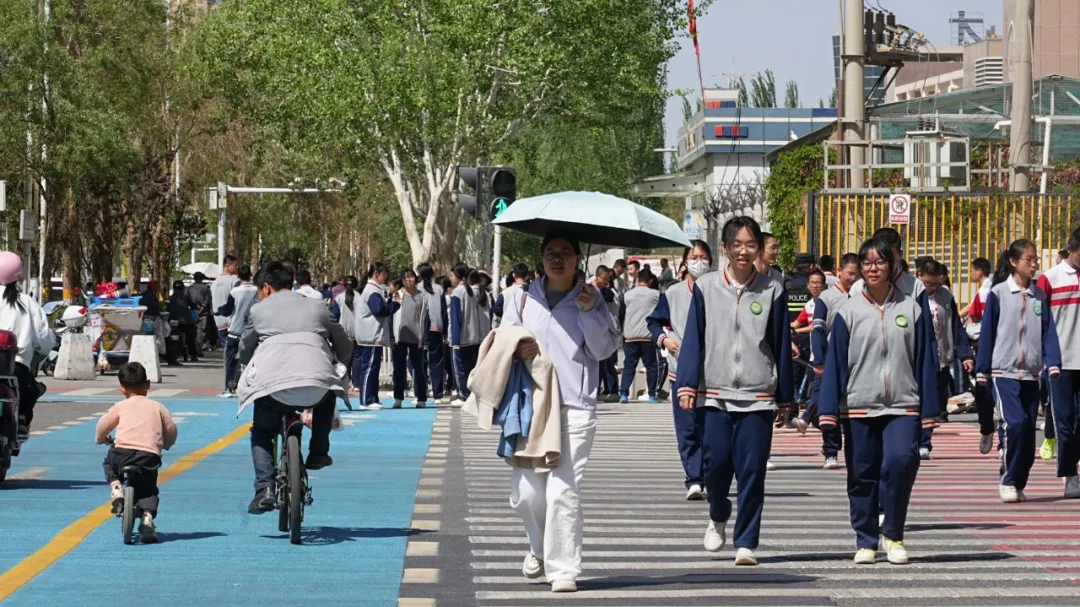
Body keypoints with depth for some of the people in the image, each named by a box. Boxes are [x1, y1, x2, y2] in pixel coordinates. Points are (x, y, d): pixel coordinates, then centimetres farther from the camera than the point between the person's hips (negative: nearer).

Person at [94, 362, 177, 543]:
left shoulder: (120, 406, 15)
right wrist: (165, 444, 33)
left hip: (122, 452, 0)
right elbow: (171, 430, 12)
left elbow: (102, 427, 12)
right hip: (150, 455, 0)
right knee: (147, 490, 17)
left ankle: (116, 488, 6)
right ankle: (147, 517, -10)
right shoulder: (157, 407, 17)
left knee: (109, 464, 33)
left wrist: (102, 439, 34)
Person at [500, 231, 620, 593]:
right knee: (525, 490, 1)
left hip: (575, 408, -2)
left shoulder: (589, 298, 5)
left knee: (563, 489, -10)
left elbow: (605, 349, 1)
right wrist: (517, 349, -7)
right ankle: (541, 547, 30)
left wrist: (588, 312, -11)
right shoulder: (523, 297, 11)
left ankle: (563, 568, -2)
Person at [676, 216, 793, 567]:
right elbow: (693, 339, 4)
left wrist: (785, 396, 8)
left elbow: (781, 345, 8)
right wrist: (686, 384, -6)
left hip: (758, 396, 0)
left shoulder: (773, 292, 5)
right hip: (715, 393, 0)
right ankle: (718, 518, 27)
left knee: (752, 470, -3)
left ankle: (746, 543, 4)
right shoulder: (706, 289, 4)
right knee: (716, 462, -3)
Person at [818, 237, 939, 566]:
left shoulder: (912, 308, 5)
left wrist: (929, 411, 3)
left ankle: (892, 533, -2)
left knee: (901, 460, -19)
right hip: (859, 407, 1)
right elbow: (835, 363, 3)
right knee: (862, 476, 5)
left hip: (903, 406, -1)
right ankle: (866, 542, 18)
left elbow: (925, 362, 6)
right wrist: (829, 411, -3)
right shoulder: (849, 311, 4)